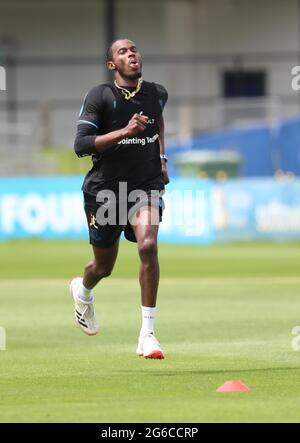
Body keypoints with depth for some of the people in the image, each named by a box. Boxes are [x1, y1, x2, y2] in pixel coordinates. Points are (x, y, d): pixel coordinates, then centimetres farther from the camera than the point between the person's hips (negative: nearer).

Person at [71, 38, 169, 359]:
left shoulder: (156, 93, 2)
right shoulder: (100, 97, -12)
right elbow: (80, 146, -20)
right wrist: (124, 132, -30)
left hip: (146, 185, 2)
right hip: (105, 188, -2)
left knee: (148, 245, -25)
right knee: (104, 267, 12)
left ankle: (147, 333, -20)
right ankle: (83, 290, 52)